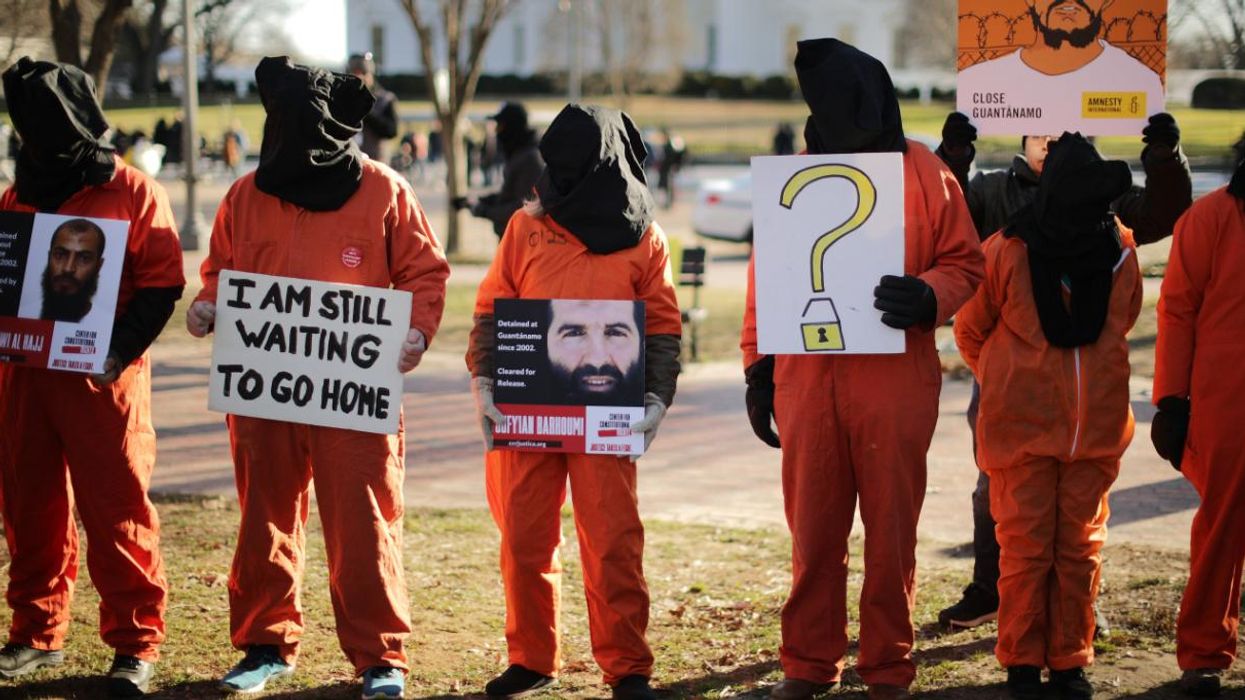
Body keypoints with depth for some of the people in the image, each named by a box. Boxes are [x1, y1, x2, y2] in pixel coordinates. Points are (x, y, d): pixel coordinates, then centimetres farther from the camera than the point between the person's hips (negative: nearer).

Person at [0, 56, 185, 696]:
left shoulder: (133, 194, -1)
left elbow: (163, 284, -6)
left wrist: (120, 348, -18)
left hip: (102, 378, -5)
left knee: (118, 510, -5)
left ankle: (136, 643, 1)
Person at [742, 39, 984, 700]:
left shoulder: (923, 172, 2)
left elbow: (963, 262, 5)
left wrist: (927, 297, -17)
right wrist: (759, 370, 8)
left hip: (895, 380, -2)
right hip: (807, 380, 2)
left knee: (890, 528, 2)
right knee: (812, 529, 6)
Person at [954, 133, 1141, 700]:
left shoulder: (1120, 253, -3)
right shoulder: (1005, 253, -12)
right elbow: (970, 331, 6)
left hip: (1096, 428, 3)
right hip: (1023, 429, -3)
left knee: (1080, 547, 8)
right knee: (1025, 547, 2)